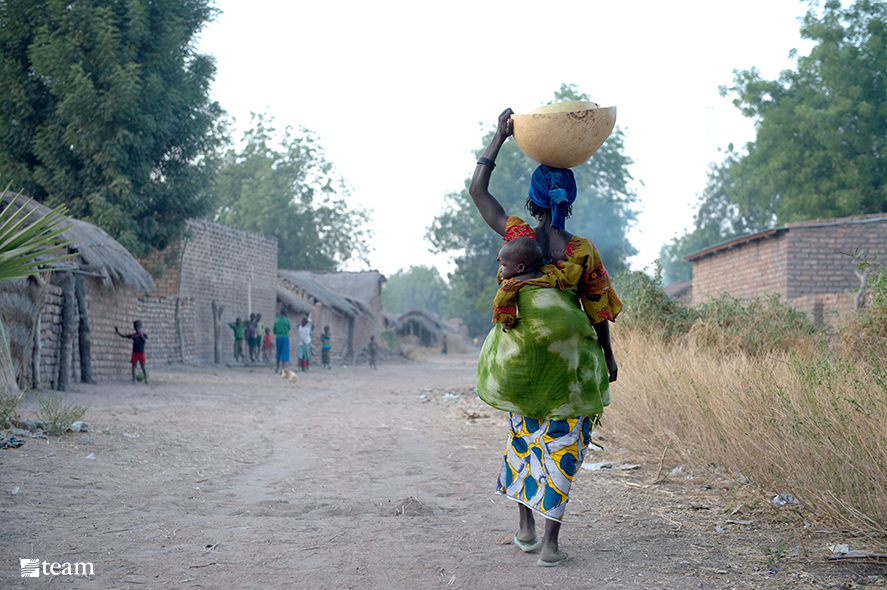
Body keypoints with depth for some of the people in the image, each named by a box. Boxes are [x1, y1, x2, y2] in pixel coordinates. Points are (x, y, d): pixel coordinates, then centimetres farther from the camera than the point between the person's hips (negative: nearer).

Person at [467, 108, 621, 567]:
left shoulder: (516, 236, -8)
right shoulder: (582, 250, -10)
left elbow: (477, 189, 3)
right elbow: (597, 309, -2)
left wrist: (500, 136, 4)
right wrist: (608, 355, 11)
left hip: (521, 352, 2)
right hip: (569, 354, -2)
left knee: (524, 433, 19)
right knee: (562, 442, 5)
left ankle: (525, 527, 22)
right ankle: (550, 542, 0)